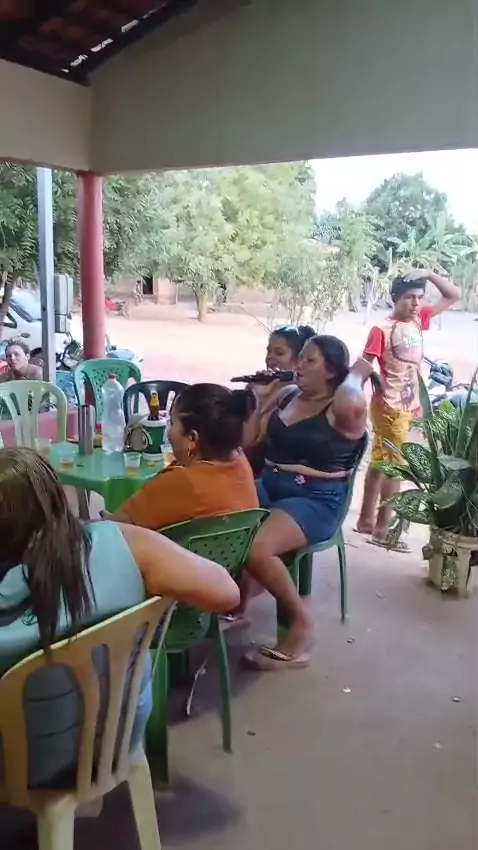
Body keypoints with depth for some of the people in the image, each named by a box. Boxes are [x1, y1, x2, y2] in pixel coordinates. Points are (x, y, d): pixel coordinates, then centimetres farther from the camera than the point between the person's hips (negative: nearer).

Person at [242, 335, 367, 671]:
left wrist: (356, 371, -13)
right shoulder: (288, 396, 13)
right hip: (269, 486, 7)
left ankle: (301, 623, -6)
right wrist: (259, 400, 5)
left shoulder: (343, 409, -7)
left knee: (256, 549, -31)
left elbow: (352, 401, -34)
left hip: (316, 500, -7)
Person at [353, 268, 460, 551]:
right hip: (390, 408, -8)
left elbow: (454, 296, 9)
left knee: (380, 464, 14)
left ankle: (366, 520, 25)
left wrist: (429, 274, -4)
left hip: (411, 406, 8)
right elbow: (364, 366, -17)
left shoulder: (419, 319, 6)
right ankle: (382, 529, 8)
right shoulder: (382, 330, -16)